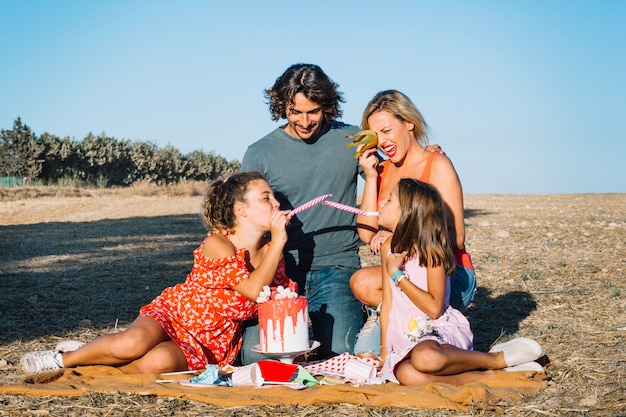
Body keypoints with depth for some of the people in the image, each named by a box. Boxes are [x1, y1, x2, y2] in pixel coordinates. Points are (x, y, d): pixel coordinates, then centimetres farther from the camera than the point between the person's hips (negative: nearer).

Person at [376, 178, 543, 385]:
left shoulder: (430, 250, -9)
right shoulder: (389, 248, 11)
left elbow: (434, 308, -17)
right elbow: (387, 304, 13)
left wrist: (397, 275, -15)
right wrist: (384, 352, 7)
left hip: (441, 331, -5)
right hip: (405, 340, 5)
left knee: (426, 357, -43)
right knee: (407, 375, -33)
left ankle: (497, 359, -14)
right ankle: (489, 376, -21)